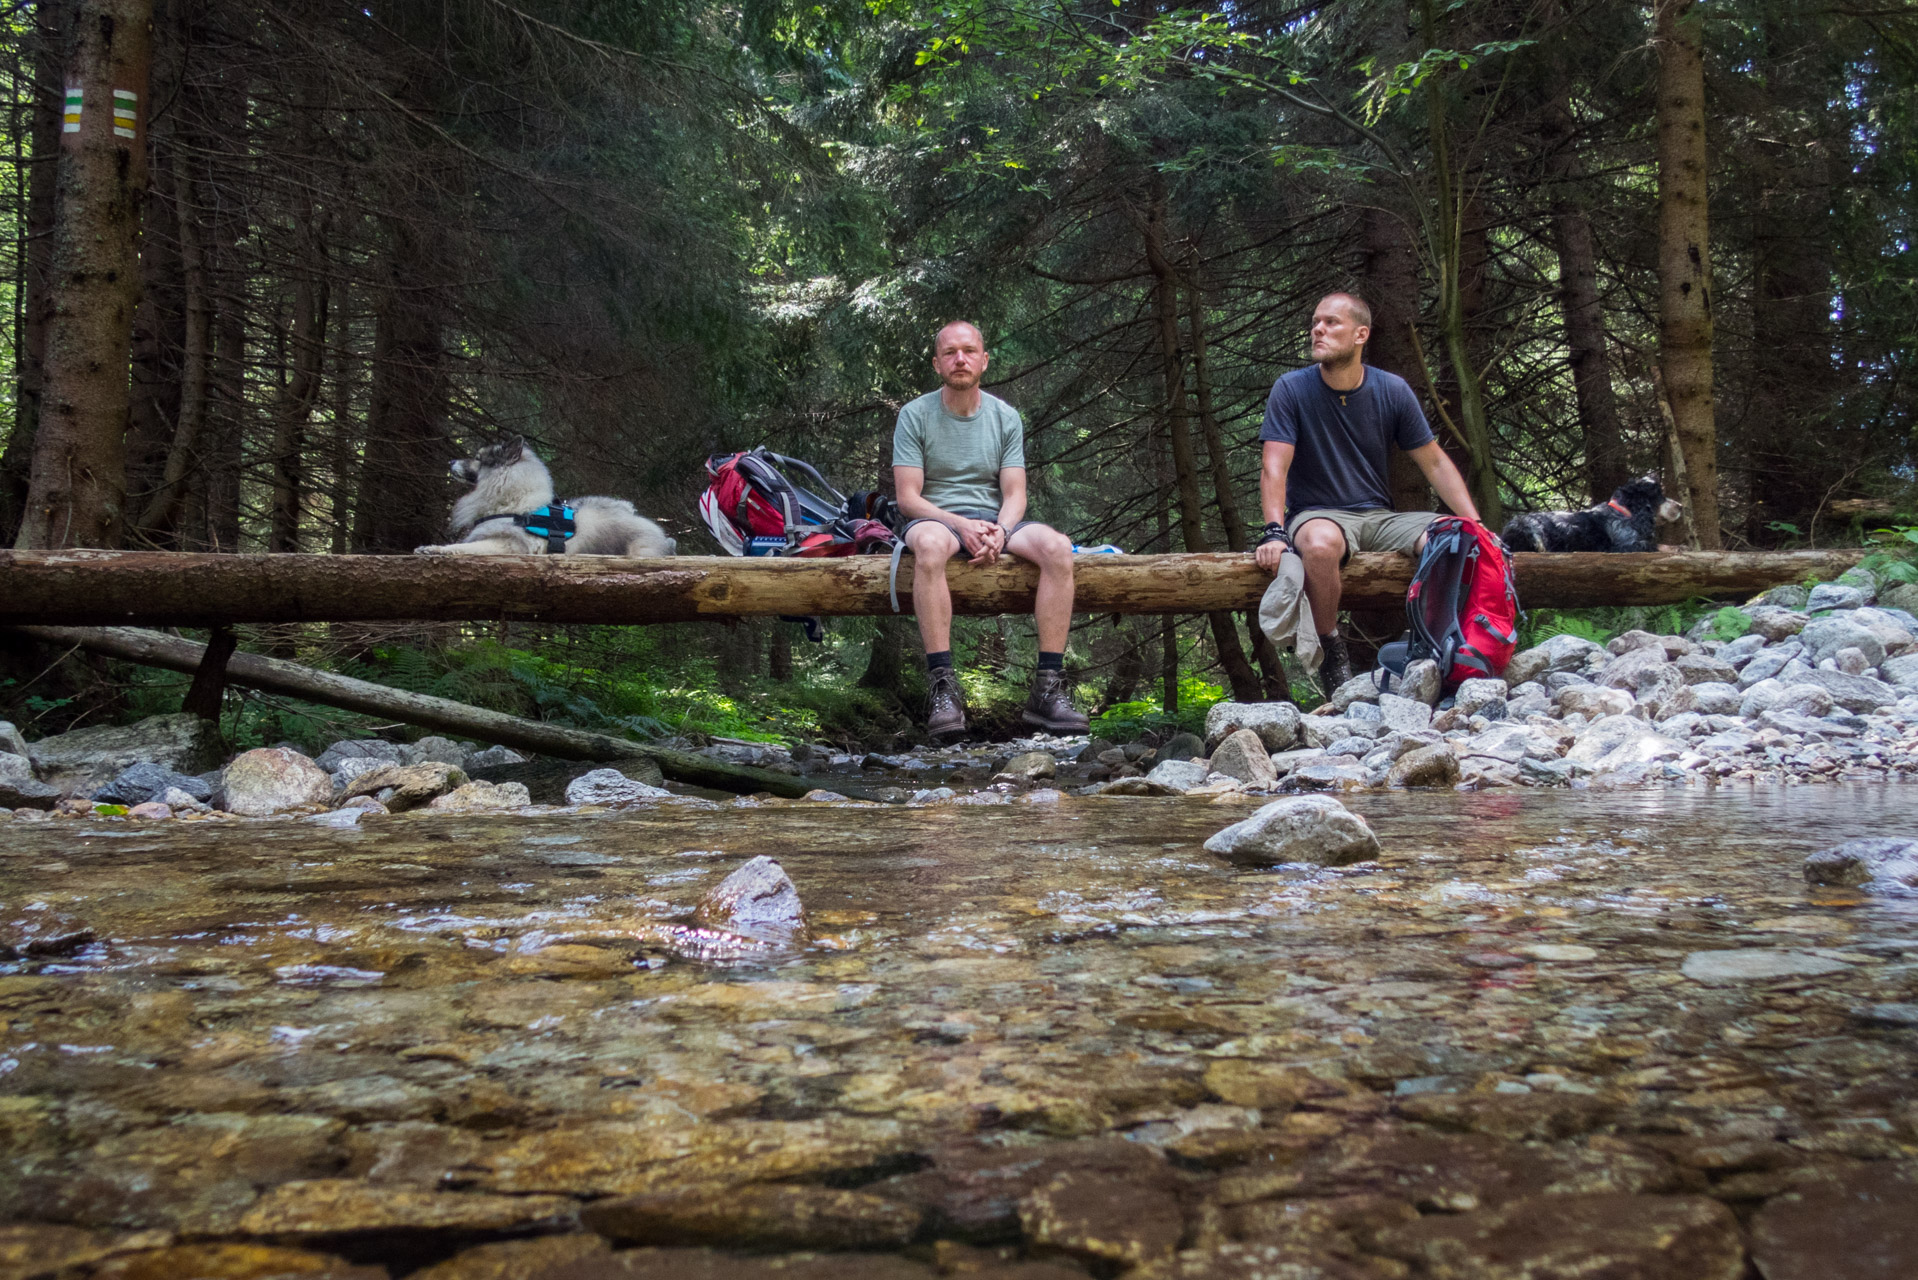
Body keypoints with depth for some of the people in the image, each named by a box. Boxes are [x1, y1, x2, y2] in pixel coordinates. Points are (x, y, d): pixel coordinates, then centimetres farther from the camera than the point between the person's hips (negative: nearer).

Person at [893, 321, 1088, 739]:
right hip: (936, 517, -3)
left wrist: (999, 532, -19)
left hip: (994, 517, 3)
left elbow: (1015, 495, 4)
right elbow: (907, 498, -5)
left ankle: (1048, 686, -30)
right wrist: (962, 525, -21)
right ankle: (942, 686, -42)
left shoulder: (1006, 417, 10)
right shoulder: (915, 415, 2)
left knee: (1058, 548, -28)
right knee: (929, 544, -41)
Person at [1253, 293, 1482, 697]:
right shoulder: (1291, 390, -3)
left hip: (1379, 518, 3)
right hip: (1317, 515, -3)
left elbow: (1435, 463, 8)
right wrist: (1275, 532, -27)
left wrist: (1475, 525, -4)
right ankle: (1331, 652, -17)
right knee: (1321, 543, -39)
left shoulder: (1393, 391, 5)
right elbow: (1274, 469, -11)